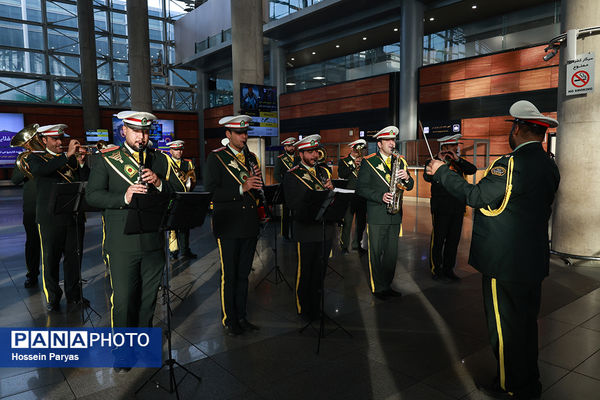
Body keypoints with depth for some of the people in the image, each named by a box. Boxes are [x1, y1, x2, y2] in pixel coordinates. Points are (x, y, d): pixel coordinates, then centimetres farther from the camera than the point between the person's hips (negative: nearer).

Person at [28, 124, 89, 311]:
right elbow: (40, 170, -20)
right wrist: (67, 155, -25)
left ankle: (74, 294, 23)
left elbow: (86, 181, 5)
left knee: (74, 257, 9)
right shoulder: (35, 158, 4)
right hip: (50, 217, -3)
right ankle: (52, 297, 19)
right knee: (50, 259, 5)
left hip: (74, 216, 3)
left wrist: (81, 163, -12)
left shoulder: (72, 159, 14)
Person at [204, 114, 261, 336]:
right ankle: (229, 320, 20)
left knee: (243, 274, 15)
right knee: (229, 276, 5)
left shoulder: (251, 157, 14)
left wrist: (257, 188, -4)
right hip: (228, 226, -5)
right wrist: (241, 189, -22)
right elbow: (211, 192, -15)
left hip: (249, 225, 5)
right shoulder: (216, 158, -4)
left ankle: (241, 317, 27)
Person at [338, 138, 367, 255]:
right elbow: (341, 175, -14)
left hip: (362, 197, 4)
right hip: (349, 196, -4)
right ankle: (344, 245, 9)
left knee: (361, 222, 8)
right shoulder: (343, 161, 4)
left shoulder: (364, 161, 15)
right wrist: (353, 165, -18)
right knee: (347, 222, -3)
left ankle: (357, 244, 22)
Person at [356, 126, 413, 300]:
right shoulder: (368, 162, -3)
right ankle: (377, 288, 16)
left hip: (395, 215, 5)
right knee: (376, 253, 3)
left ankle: (387, 285, 27)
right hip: (376, 216, -5)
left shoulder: (400, 161, 12)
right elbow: (361, 188, -9)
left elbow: (410, 187, 10)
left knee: (392, 253, 13)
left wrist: (407, 178, -13)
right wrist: (380, 196, -21)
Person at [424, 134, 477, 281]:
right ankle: (436, 270, 11)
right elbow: (427, 177, -18)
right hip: (441, 208, -5)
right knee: (438, 239, 0)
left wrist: (458, 159, -9)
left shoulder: (458, 162, 15)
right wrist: (439, 161, -20)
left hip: (458, 208, 6)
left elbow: (473, 170, 0)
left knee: (453, 239, 10)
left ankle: (448, 269, 22)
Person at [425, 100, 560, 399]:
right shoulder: (549, 166, 7)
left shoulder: (513, 162, -21)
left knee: (505, 328, 6)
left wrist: (441, 172, -11)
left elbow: (477, 196, -21)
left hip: (505, 263, -9)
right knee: (526, 324, 21)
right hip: (534, 262, 9)